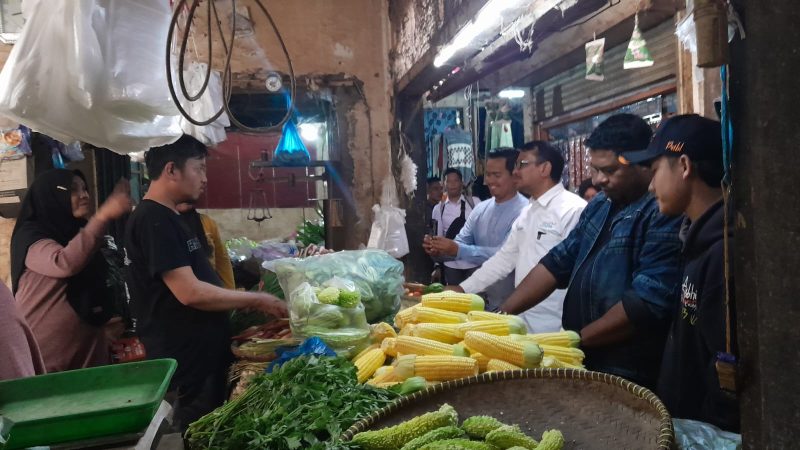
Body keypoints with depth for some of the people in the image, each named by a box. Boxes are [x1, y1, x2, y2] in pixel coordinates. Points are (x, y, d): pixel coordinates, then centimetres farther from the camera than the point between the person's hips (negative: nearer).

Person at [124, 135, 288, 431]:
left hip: (203, 357, 10)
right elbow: (190, 293, -25)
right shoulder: (153, 221, -19)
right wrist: (257, 300, -16)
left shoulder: (167, 218, 13)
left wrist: (247, 302, 8)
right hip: (187, 365, -10)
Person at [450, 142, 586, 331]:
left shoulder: (574, 210, -16)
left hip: (556, 329, -8)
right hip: (524, 323, 8)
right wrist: (461, 289, 13)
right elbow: (505, 258, 16)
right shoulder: (527, 212, 11)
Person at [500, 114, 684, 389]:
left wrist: (576, 340, -17)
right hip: (584, 361, 8)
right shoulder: (600, 206, 8)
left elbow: (647, 302, -24)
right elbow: (558, 262, 9)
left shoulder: (664, 214, -19)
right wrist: (503, 314, 1)